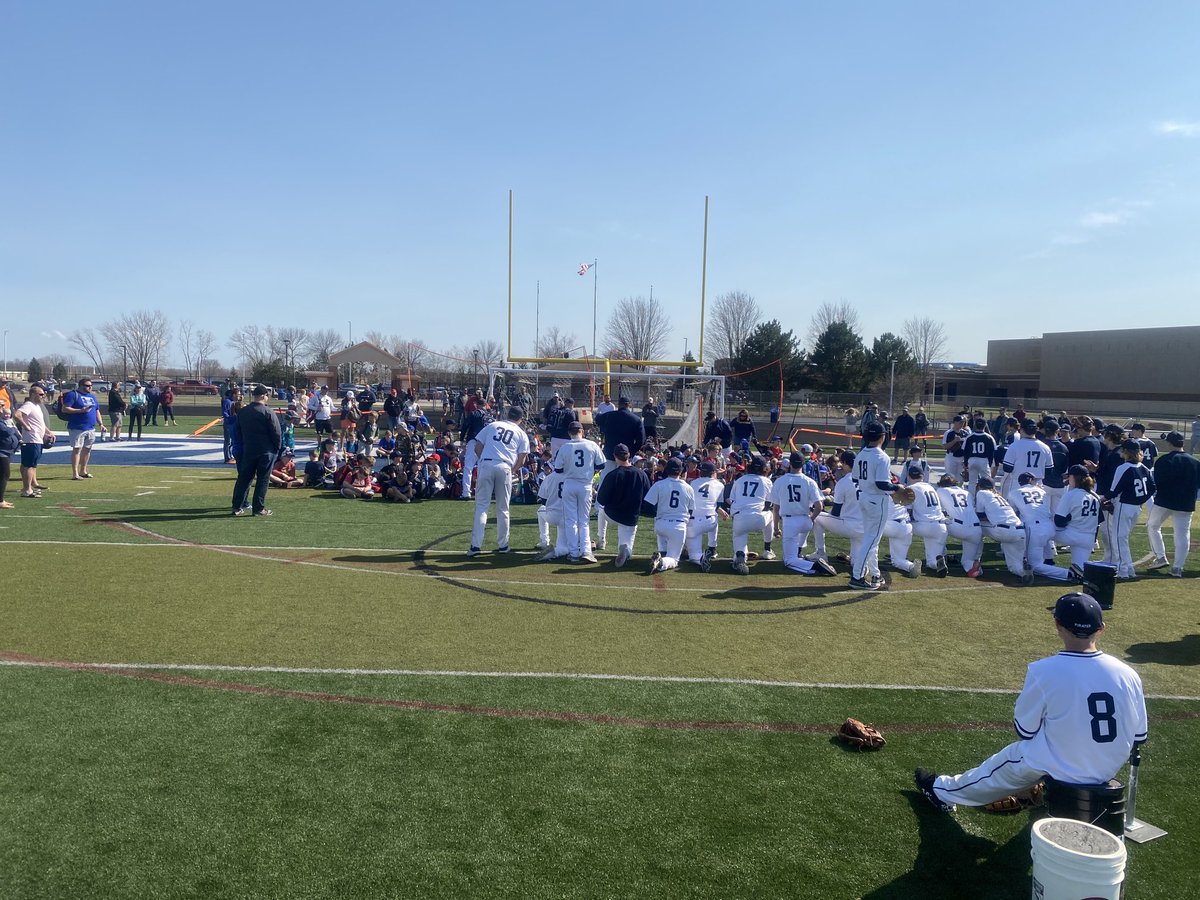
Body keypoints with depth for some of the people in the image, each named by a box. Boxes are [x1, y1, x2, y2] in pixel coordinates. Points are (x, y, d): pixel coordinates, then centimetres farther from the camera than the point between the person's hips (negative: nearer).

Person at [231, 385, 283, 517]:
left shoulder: (242, 412, 4)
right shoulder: (268, 412, -14)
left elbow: (238, 432, 12)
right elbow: (276, 432, -12)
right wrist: (277, 447, 2)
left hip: (248, 450, 5)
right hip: (266, 451, -5)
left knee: (244, 478, 12)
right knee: (263, 480, 3)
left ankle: (237, 507, 14)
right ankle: (259, 508, 4)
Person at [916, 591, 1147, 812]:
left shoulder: (1043, 671, -21)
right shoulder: (1127, 674, -11)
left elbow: (1025, 731, -8)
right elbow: (1139, 736, 2)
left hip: (1061, 769, -3)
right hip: (1109, 770, 3)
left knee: (1005, 764, 22)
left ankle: (943, 791, 43)